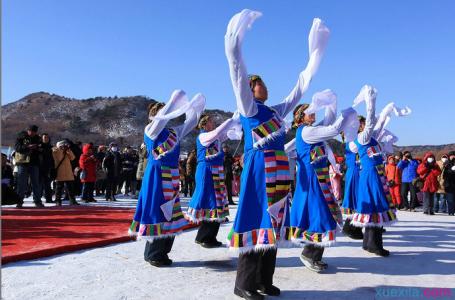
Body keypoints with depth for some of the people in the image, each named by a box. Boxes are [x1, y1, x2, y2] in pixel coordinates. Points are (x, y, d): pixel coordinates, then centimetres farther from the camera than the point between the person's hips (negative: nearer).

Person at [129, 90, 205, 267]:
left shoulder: (173, 132, 15)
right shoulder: (150, 130, -4)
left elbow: (189, 124, 20)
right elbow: (160, 119, -21)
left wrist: (195, 108, 8)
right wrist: (174, 101, -19)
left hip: (171, 176, 7)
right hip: (157, 175, -7)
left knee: (170, 213, 10)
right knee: (157, 212, -4)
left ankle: (162, 253, 21)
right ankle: (153, 255, 9)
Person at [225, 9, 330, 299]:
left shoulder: (275, 111, 20)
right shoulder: (248, 108, 1)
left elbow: (297, 94, 27)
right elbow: (239, 79, -12)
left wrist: (312, 63, 28)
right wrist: (235, 51, -19)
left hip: (279, 171, 8)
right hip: (259, 168, -8)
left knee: (273, 222, 8)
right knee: (257, 220, -6)